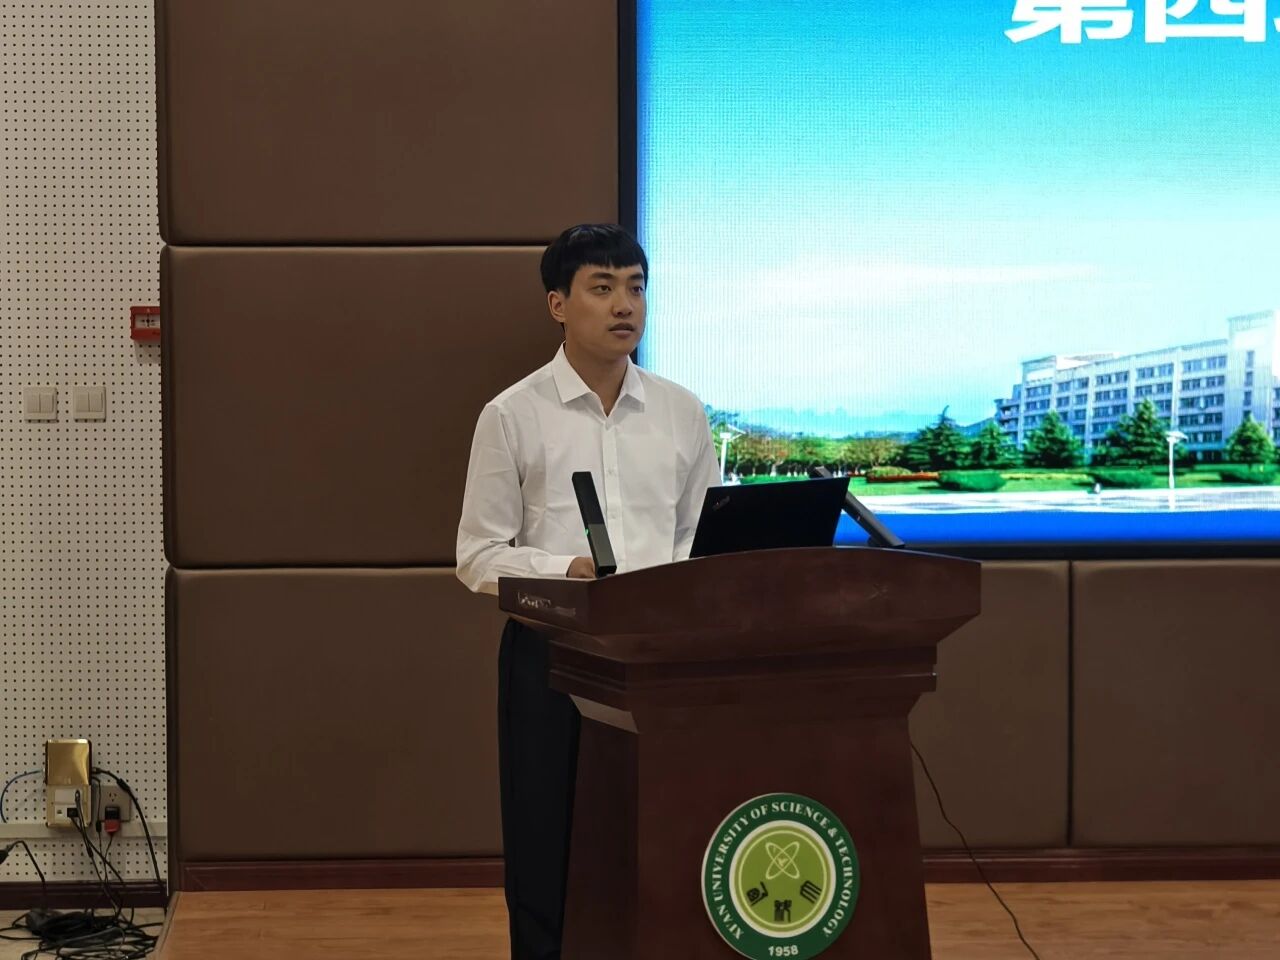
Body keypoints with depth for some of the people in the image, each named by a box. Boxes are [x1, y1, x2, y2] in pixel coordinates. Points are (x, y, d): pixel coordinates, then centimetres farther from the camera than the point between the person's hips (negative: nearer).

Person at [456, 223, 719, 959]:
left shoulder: (683, 414, 7)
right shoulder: (512, 416, -2)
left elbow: (706, 536, 11)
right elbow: (480, 557, -3)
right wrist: (569, 571, -19)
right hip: (551, 649, -2)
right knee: (549, 850, 3)